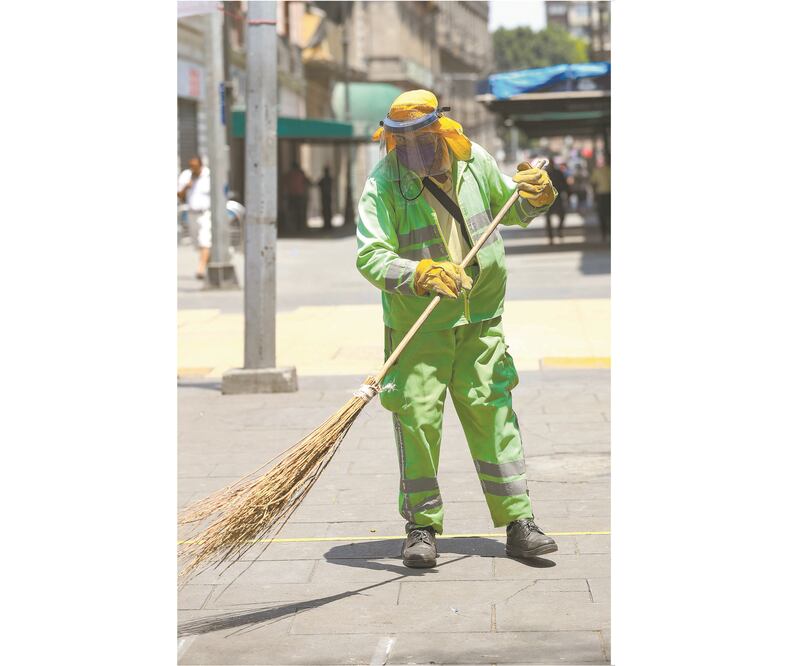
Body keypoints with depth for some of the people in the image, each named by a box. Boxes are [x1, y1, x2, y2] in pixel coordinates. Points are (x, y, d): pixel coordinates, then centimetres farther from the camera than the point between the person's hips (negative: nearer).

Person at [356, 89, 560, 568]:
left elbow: (514, 211, 17)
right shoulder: (383, 185, -11)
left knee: (493, 415, 2)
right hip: (417, 326, -2)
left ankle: (519, 524, 8)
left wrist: (536, 195, -5)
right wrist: (420, 274, -36)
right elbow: (370, 257, -21)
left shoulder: (475, 162, 1)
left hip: (479, 323, 3)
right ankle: (421, 528, 11)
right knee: (416, 419, -3)